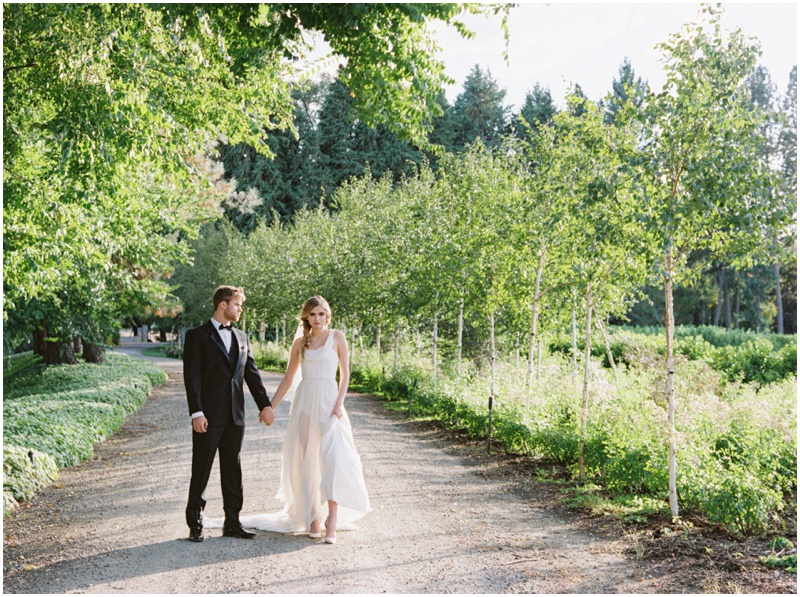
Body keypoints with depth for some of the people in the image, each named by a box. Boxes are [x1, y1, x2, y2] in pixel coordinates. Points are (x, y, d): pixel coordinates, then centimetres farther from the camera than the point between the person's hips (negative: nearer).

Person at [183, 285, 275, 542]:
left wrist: (265, 405, 6)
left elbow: (252, 374, 14)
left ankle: (232, 523, 18)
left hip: (235, 416, 6)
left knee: (232, 470, 10)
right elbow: (192, 376, -9)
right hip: (208, 416, -5)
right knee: (201, 471, 2)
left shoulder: (241, 337, 14)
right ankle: (195, 525, 12)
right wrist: (196, 412, -17)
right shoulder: (197, 336, -3)